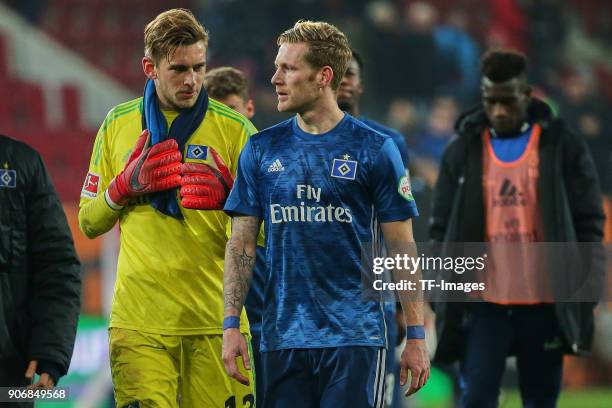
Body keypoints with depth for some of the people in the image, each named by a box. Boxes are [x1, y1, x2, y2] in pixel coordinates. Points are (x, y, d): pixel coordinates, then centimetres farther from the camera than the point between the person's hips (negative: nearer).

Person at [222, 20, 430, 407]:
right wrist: (231, 325, -1)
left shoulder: (375, 149, -1)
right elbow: (242, 244, 8)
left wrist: (416, 336, -2)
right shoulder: (262, 150, 8)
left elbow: (402, 249, 1)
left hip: (355, 336, -3)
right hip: (283, 341, 3)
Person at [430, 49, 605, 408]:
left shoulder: (563, 148, 2)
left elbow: (589, 224, 2)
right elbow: (443, 231, 8)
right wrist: (443, 298, 2)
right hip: (484, 302, 1)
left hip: (545, 304, -1)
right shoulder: (463, 152, 7)